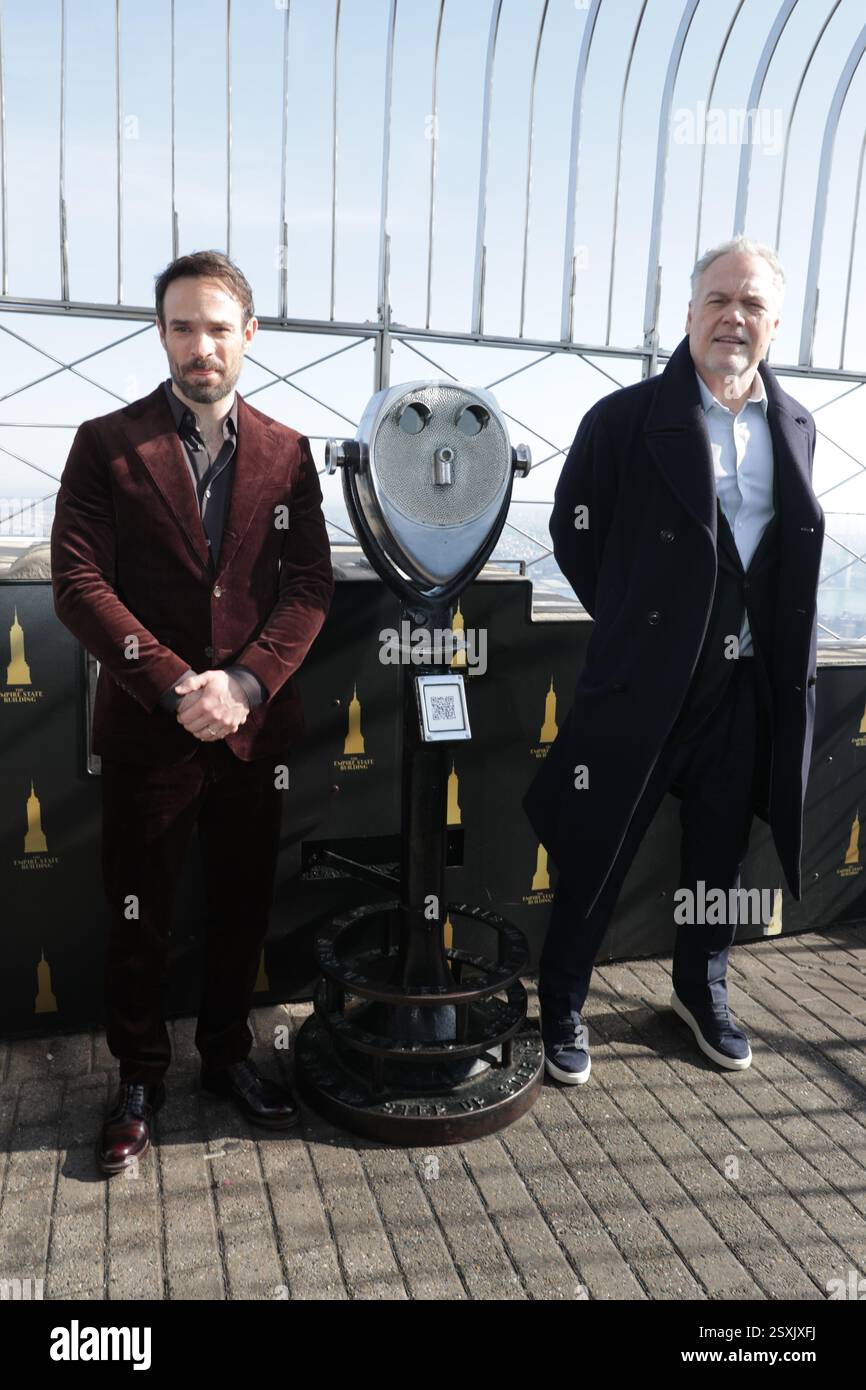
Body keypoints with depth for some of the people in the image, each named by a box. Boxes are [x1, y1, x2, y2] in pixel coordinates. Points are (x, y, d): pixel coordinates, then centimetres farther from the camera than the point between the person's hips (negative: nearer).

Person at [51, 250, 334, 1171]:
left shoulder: (286, 452, 6)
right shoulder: (108, 445, -1)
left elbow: (311, 584, 0)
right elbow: (79, 584, -9)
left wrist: (245, 681, -14)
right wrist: (176, 687, -17)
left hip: (256, 725, 3)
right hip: (147, 729, -2)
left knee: (243, 907, 14)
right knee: (139, 917, 10)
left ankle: (226, 1054, 36)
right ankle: (139, 1078, 31)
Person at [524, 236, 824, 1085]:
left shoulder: (794, 427, 7)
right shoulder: (626, 419, -8)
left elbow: (794, 551, 15)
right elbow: (573, 530, -2)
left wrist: (785, 654, 7)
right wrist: (632, 621, 0)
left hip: (746, 687, 5)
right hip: (643, 683, -4)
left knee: (719, 852, 18)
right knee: (597, 855, 5)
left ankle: (701, 992, 41)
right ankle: (561, 1008, 26)